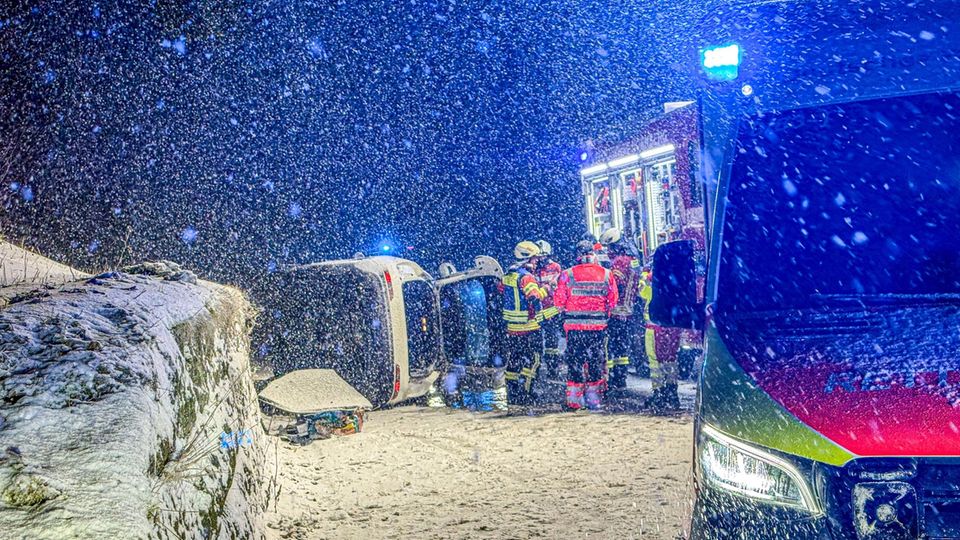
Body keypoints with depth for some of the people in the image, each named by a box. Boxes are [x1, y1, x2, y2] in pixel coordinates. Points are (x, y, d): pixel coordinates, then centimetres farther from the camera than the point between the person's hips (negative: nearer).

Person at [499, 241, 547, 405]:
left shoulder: (507, 275, 9)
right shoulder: (526, 277, -16)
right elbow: (535, 300, -27)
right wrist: (544, 290, -11)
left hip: (511, 325, 8)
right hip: (528, 327, -8)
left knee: (513, 360, 14)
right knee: (532, 359, 1)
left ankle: (511, 394, 19)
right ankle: (523, 392, -3)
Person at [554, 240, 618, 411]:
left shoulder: (567, 274, -6)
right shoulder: (606, 274, -1)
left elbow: (559, 301, -3)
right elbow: (613, 301, 3)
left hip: (574, 325, -1)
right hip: (598, 326, 1)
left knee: (575, 360, 9)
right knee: (596, 361, 11)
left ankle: (575, 399, 10)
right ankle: (594, 399, 14)